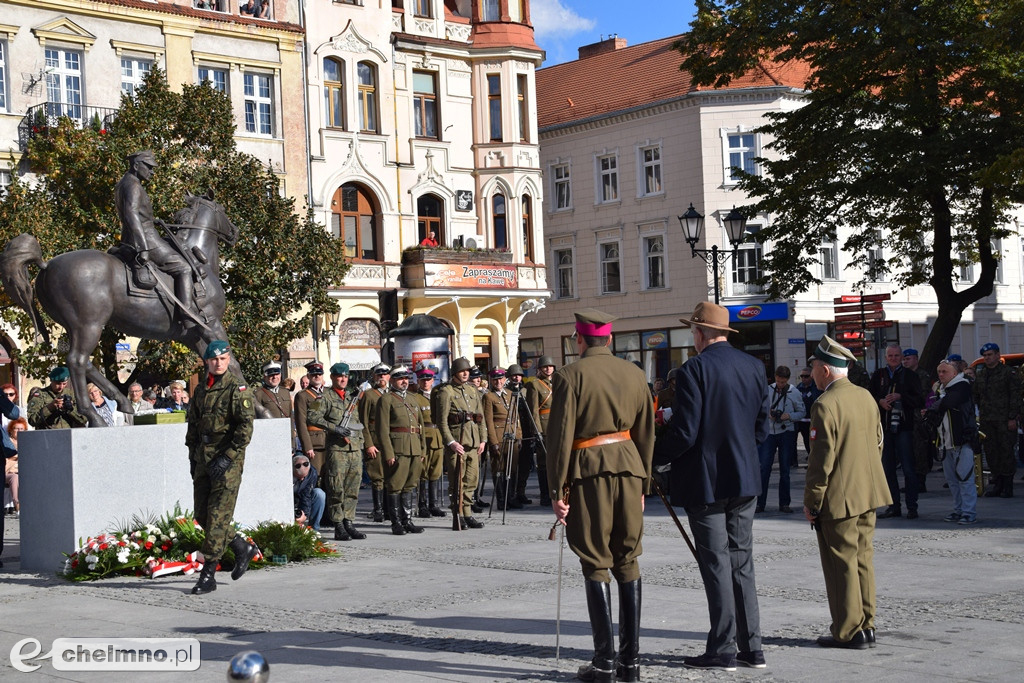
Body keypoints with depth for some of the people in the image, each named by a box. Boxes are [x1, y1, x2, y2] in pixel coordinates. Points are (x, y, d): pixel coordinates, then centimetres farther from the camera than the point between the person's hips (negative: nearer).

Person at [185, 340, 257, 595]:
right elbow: (193, 424, 21)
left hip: (228, 460, -7)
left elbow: (246, 426, -14)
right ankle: (242, 549, 27)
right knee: (202, 515, 9)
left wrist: (227, 457, -18)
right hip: (203, 460, 7)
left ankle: (208, 576, -4)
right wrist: (193, 457, 15)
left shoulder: (237, 388, -8)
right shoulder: (201, 389, 13)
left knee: (217, 517, -7)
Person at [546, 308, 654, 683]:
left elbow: (560, 437, -8)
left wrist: (557, 490, -3)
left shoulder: (570, 376, -5)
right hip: (628, 465, 4)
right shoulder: (635, 374, 10)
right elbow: (646, 434, 13)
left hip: (588, 469, -4)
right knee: (628, 561, 9)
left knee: (596, 564, 1)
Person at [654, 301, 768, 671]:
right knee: (741, 561, 12)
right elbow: (762, 427, 10)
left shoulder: (694, 370, -15)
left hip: (705, 481, -6)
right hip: (744, 479, 6)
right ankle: (751, 647, 15)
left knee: (716, 564, -1)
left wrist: (651, 458, -3)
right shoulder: (754, 366, 5)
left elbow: (683, 433, -18)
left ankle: (722, 650, 4)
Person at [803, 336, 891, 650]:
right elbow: (878, 443, 15)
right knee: (863, 560, 14)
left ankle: (849, 632, 6)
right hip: (868, 495, 8)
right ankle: (866, 626, 19)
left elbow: (821, 460, -18)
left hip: (838, 498, -8)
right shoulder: (866, 397, 7)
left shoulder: (825, 405, -18)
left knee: (841, 565, 1)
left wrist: (811, 502, -10)